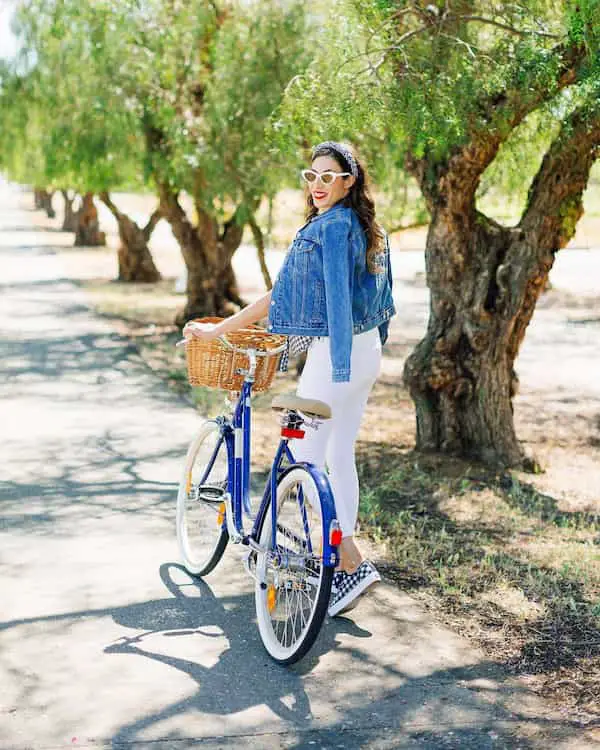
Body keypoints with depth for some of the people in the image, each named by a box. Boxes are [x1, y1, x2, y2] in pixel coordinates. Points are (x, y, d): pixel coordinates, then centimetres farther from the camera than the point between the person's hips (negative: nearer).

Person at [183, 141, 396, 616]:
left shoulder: (328, 228, -18)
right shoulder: (367, 228, 10)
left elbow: (280, 299, -17)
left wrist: (217, 331, -11)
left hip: (333, 357, -9)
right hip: (367, 351, 9)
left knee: (304, 460, -2)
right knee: (340, 456, 15)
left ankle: (353, 565, -5)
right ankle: (343, 557, 23)